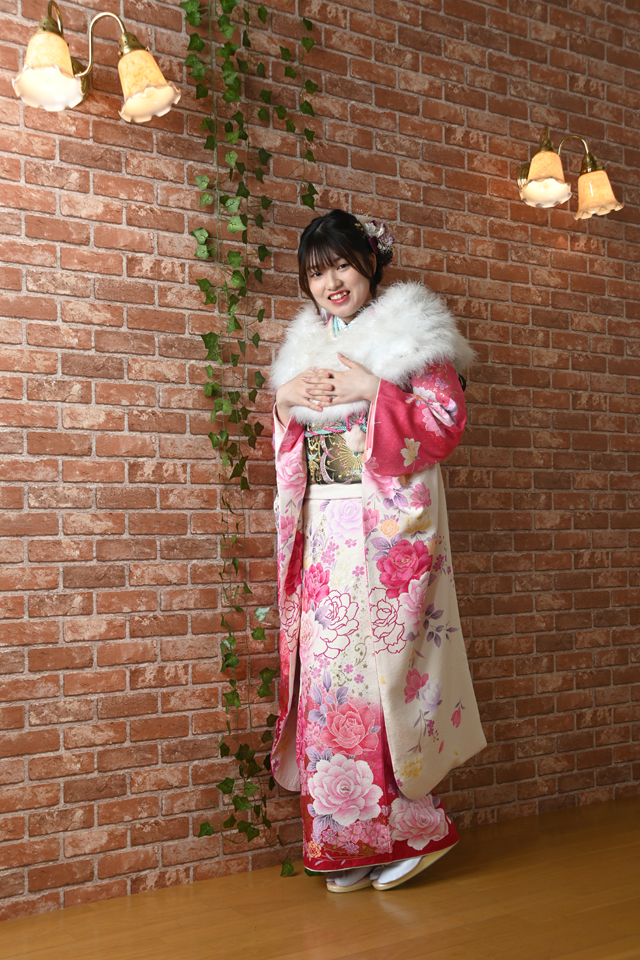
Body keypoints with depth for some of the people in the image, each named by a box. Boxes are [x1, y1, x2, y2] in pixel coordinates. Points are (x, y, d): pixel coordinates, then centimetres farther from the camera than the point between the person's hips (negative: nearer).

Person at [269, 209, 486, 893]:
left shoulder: (411, 334, 1)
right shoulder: (306, 346, 19)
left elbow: (448, 422, -8)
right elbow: (289, 448, 20)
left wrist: (373, 390, -15)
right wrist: (283, 401, 1)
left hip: (388, 531, -5)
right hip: (322, 535, 6)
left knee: (375, 674, -6)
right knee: (329, 677, 3)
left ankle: (411, 828, 14)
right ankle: (351, 842, 15)